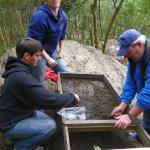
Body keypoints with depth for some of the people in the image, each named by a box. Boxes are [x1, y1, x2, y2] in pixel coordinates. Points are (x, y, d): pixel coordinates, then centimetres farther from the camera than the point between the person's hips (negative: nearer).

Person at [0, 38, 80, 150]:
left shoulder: (19, 69, 2)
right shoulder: (21, 77, -32)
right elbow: (50, 100, -31)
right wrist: (72, 97, -15)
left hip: (19, 113, 10)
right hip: (11, 124, -9)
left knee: (49, 121, 8)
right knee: (50, 126, -20)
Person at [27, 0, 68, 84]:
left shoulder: (63, 16, -2)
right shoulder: (40, 16, -26)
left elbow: (62, 36, 14)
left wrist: (61, 51, 4)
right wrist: (48, 58, -21)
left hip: (52, 52, 8)